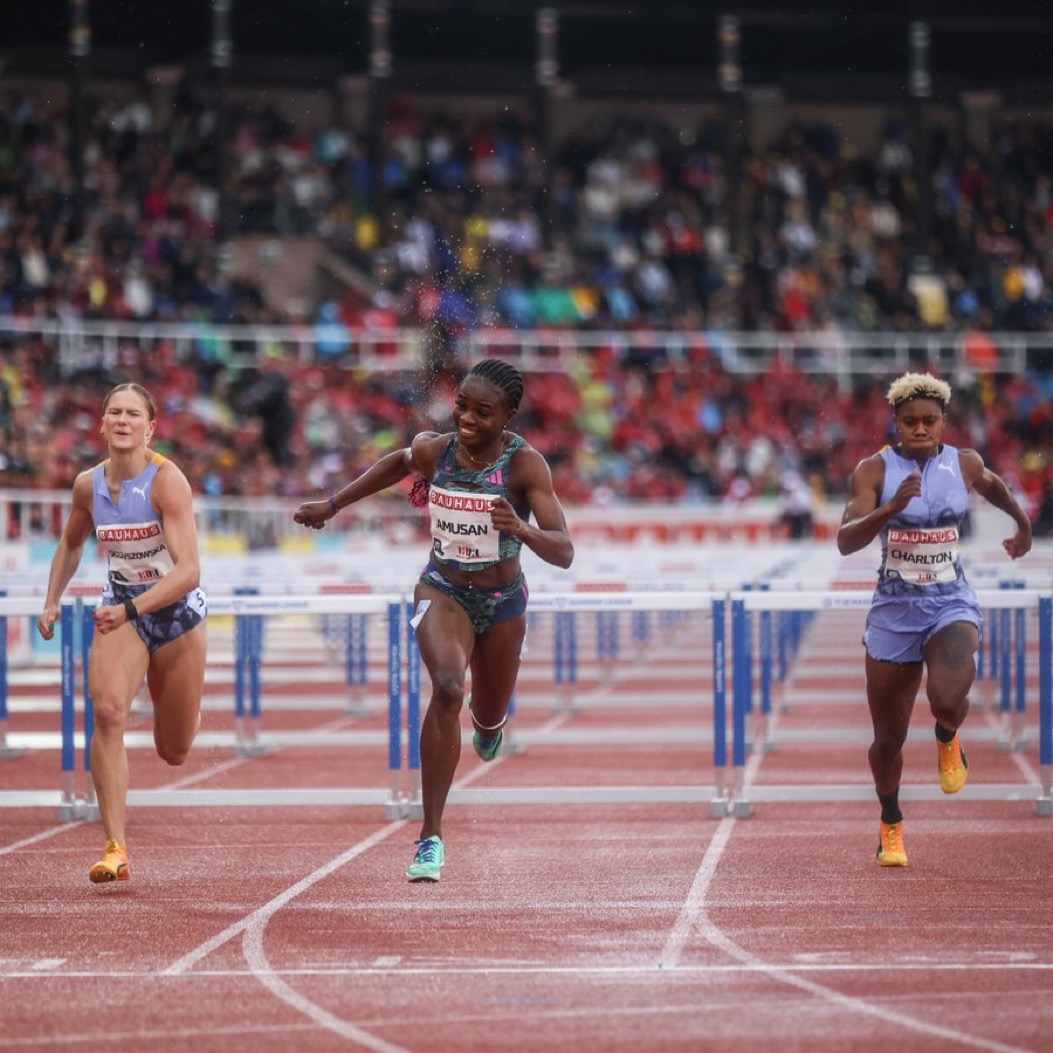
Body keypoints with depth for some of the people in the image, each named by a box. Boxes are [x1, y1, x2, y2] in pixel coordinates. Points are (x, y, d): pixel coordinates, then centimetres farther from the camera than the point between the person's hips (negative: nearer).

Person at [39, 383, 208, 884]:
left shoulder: (167, 481, -22)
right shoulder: (88, 485, -6)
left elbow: (188, 571, -30)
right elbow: (70, 545, 16)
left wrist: (131, 609, -41)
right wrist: (52, 601, 6)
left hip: (176, 610, -2)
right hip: (120, 608, 2)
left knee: (173, 753, 11)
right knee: (108, 711, -25)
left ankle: (189, 714, 52)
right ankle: (115, 849, -27)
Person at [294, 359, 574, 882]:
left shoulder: (525, 464, -22)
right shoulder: (433, 450, -13)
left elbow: (563, 553, -27)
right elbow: (398, 463, 12)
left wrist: (521, 529, -47)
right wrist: (331, 505, 19)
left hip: (502, 602, 0)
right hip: (442, 591, 0)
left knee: (489, 721, 18)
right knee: (447, 688, -29)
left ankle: (488, 723, 61)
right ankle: (431, 836, -29)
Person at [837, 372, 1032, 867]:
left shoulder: (964, 463, -1)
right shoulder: (874, 470, -8)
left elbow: (992, 485, 24)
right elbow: (846, 541, -20)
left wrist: (1022, 522, 34)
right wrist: (892, 507, -33)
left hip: (952, 604, 0)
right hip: (894, 610, 0)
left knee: (948, 699, -31)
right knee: (889, 737, 8)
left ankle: (947, 739, 8)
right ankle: (891, 826, 36)